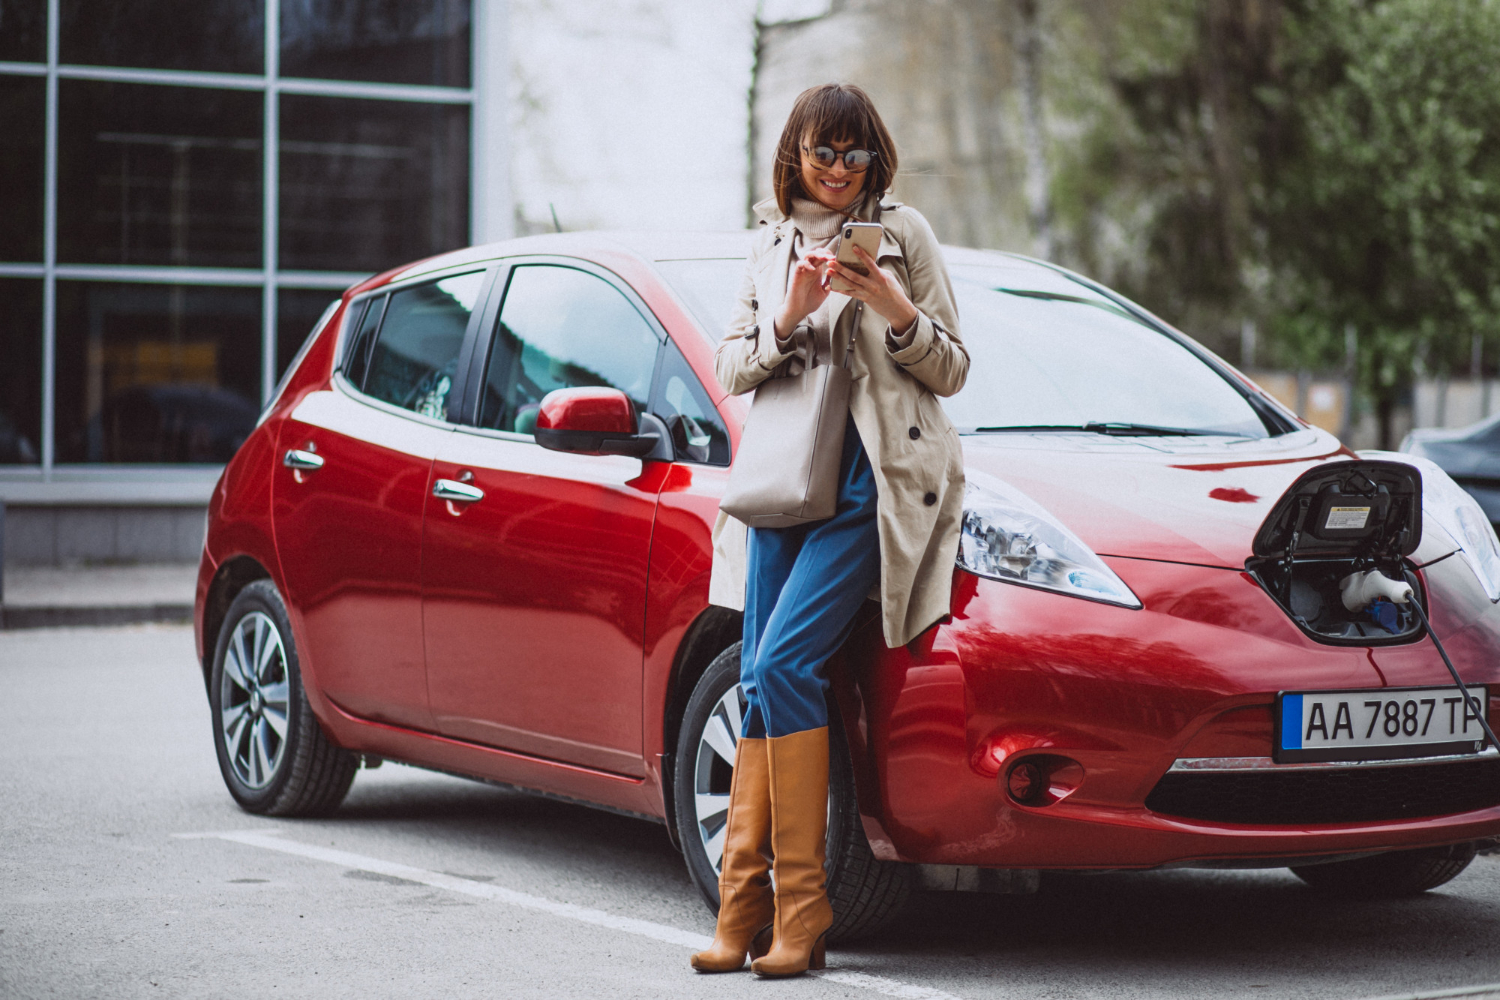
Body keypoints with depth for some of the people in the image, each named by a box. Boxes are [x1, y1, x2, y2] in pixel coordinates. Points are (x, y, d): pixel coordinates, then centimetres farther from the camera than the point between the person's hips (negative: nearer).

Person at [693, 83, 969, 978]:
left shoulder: (902, 232, 5)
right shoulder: (773, 245, 18)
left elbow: (952, 371, 3)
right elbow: (732, 370, 12)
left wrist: (895, 311, -15)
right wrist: (788, 318, -6)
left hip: (873, 477, -5)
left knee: (784, 663, -17)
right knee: (762, 680, -2)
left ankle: (801, 908, -13)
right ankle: (743, 910, -1)